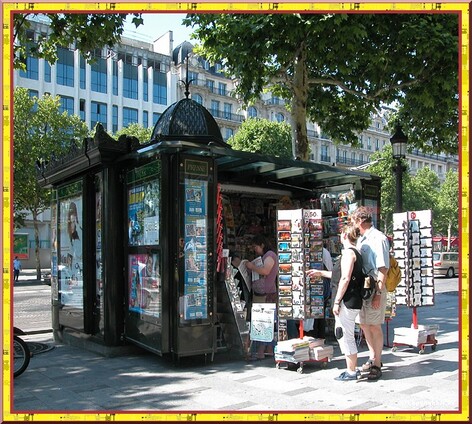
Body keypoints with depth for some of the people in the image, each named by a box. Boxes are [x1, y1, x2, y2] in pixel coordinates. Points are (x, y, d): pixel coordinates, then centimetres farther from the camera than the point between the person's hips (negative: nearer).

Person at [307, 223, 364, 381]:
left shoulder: (348, 252, -13)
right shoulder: (354, 252, 18)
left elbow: (345, 279, -20)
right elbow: (340, 275, 26)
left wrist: (337, 301, -18)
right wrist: (320, 273, 31)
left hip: (348, 301, -10)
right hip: (351, 301, 10)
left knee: (346, 336, -1)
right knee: (342, 334, 17)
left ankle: (351, 372, 8)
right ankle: (352, 368, 25)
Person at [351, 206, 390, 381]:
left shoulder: (378, 239, -13)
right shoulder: (361, 239, 13)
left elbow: (383, 269, -17)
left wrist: (378, 293, -20)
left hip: (375, 288, -9)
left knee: (374, 326, -1)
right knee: (364, 324, 16)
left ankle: (377, 365, 10)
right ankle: (372, 358, 33)